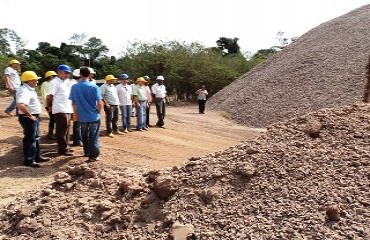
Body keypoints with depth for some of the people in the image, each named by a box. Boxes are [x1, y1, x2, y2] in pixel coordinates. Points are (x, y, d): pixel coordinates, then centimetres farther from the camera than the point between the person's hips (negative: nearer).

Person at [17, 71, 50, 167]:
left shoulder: (30, 89, 10)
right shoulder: (25, 91, -22)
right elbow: (20, 105, -38)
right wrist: (30, 115, -26)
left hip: (34, 117, 10)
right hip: (29, 118, -10)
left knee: (36, 138, 19)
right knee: (30, 139, 0)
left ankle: (37, 156, 32)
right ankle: (29, 160, 11)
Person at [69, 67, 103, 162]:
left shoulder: (74, 87, -3)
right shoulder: (94, 86, -12)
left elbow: (73, 103, 4)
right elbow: (100, 103, -14)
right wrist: (98, 111, 6)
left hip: (82, 117, 3)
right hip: (94, 116, -3)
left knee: (84, 136, 20)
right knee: (93, 137, 5)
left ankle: (86, 152, 34)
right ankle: (93, 156, 7)